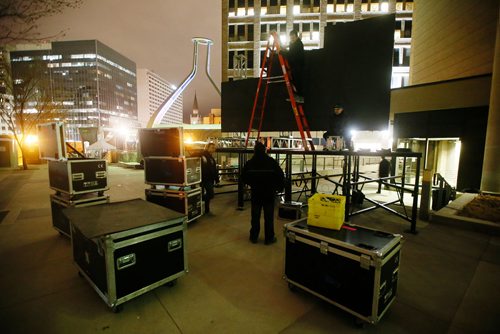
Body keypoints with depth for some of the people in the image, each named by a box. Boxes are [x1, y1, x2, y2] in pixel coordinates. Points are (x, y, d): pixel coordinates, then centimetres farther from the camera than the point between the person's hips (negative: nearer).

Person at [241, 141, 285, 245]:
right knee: (269, 217, 7)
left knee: (255, 216, 13)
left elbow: (243, 178, 3)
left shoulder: (249, 163, -3)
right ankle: (269, 238, 16)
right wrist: (280, 188, 7)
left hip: (255, 193, 2)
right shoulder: (272, 162, -9)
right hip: (269, 194, -2)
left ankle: (254, 237, 24)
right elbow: (280, 176, -9)